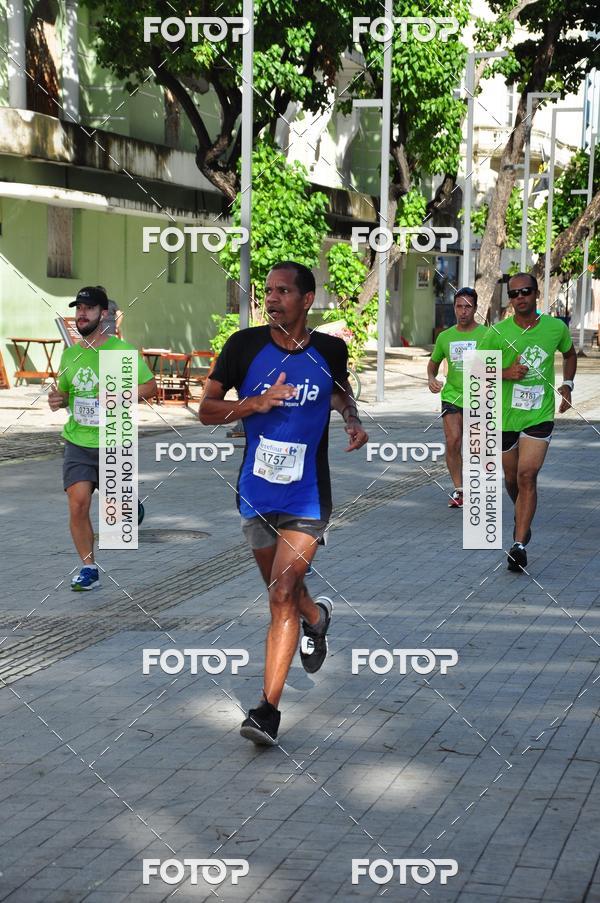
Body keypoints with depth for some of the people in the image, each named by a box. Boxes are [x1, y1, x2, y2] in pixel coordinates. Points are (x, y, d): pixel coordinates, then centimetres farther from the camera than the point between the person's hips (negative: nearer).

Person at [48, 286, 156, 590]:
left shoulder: (123, 350, -6)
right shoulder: (70, 354, 8)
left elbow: (150, 386, -4)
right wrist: (57, 400, -1)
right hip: (78, 442, 3)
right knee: (77, 504, -10)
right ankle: (88, 568, 1)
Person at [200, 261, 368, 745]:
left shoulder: (330, 350, -2)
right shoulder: (245, 345, -6)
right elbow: (207, 410, -3)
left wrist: (354, 421, 2)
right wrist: (254, 403, -19)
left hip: (306, 495, -2)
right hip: (255, 492, 2)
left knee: (282, 596, -12)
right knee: (282, 590, 20)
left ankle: (268, 710, -10)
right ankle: (317, 617, 56)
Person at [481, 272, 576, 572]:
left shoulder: (556, 328, -2)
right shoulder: (497, 333, -8)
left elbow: (569, 354, 20)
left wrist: (567, 385, 6)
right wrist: (505, 373, -17)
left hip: (540, 415, -1)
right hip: (505, 415, 1)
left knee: (527, 475, -16)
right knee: (511, 478, 13)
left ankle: (519, 545, -16)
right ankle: (522, 520, 45)